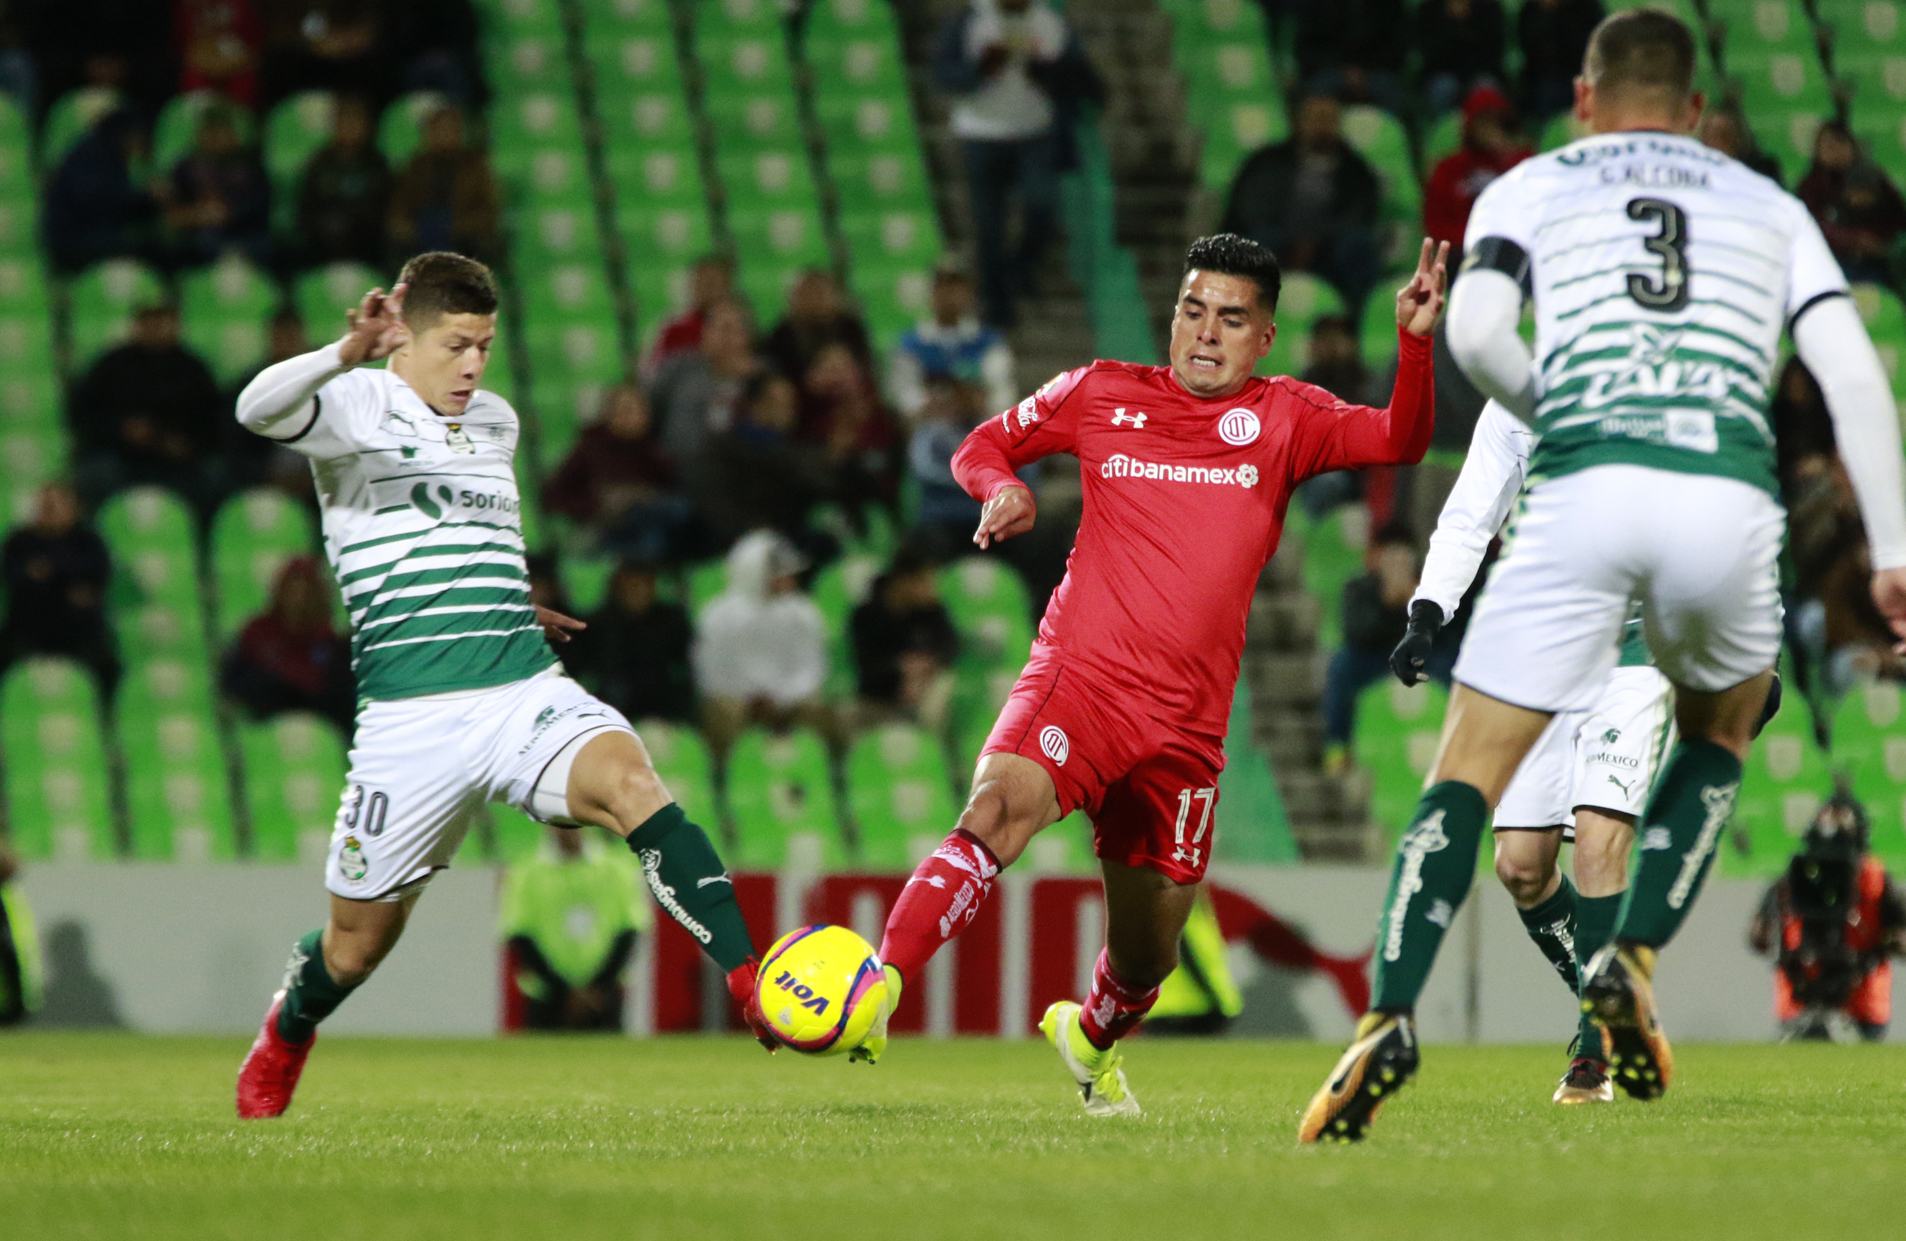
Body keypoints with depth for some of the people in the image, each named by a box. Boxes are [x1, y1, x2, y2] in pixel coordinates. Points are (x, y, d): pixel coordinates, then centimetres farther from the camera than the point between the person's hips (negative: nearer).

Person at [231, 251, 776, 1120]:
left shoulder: (497, 422, 16)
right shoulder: (356, 409, -3)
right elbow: (259, 409, -27)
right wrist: (348, 354, -44)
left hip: (526, 697, 4)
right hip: (409, 716, -3)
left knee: (629, 783, -29)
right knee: (359, 941, 9)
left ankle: (751, 982, -39)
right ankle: (282, 1042, 44)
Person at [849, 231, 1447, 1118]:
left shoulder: (1282, 419, 9)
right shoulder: (1102, 395, 9)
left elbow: (1396, 441, -7)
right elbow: (983, 447, 22)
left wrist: (1415, 343, -24)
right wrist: (1002, 489, -2)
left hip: (1188, 726, 2)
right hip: (1078, 679, -2)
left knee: (1146, 960, 13)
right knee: (998, 811, -34)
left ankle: (1090, 1038, 47)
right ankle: (875, 990, -44)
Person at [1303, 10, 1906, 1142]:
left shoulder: (1531, 188, 20)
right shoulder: (1769, 207, 25)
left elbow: (1475, 334, 0)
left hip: (1586, 488, -1)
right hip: (1730, 491, 1)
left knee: (1471, 775, 2)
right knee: (1721, 732, 29)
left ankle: (1391, 1014, -17)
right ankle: (1633, 961, 9)